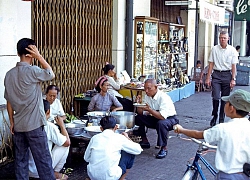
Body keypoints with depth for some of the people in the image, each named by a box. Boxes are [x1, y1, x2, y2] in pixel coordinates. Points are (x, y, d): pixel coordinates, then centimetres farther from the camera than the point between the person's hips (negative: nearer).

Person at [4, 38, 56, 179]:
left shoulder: (9, 74, 5)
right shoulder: (32, 71, -15)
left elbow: (9, 101, 9)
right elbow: (52, 75, 3)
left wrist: (12, 122, 15)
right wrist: (39, 56, 1)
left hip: (18, 125, 7)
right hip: (34, 125, -6)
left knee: (21, 159, 11)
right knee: (43, 160, 1)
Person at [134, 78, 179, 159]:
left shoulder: (163, 97, -26)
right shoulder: (147, 96, -5)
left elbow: (162, 116, -35)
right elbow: (142, 113, -2)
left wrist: (149, 109, -40)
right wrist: (139, 104, -19)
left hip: (169, 119, -7)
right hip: (155, 119, 7)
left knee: (161, 123, -39)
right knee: (138, 118, -10)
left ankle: (164, 148, -19)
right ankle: (144, 141, 7)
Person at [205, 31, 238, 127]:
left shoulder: (232, 50, 0)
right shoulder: (214, 49, 2)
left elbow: (234, 66, 1)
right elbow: (211, 64, 4)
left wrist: (233, 79, -4)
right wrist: (208, 78, 1)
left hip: (227, 75, 0)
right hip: (216, 75, 0)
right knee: (216, 97, -11)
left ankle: (221, 120, 17)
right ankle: (214, 116, 12)